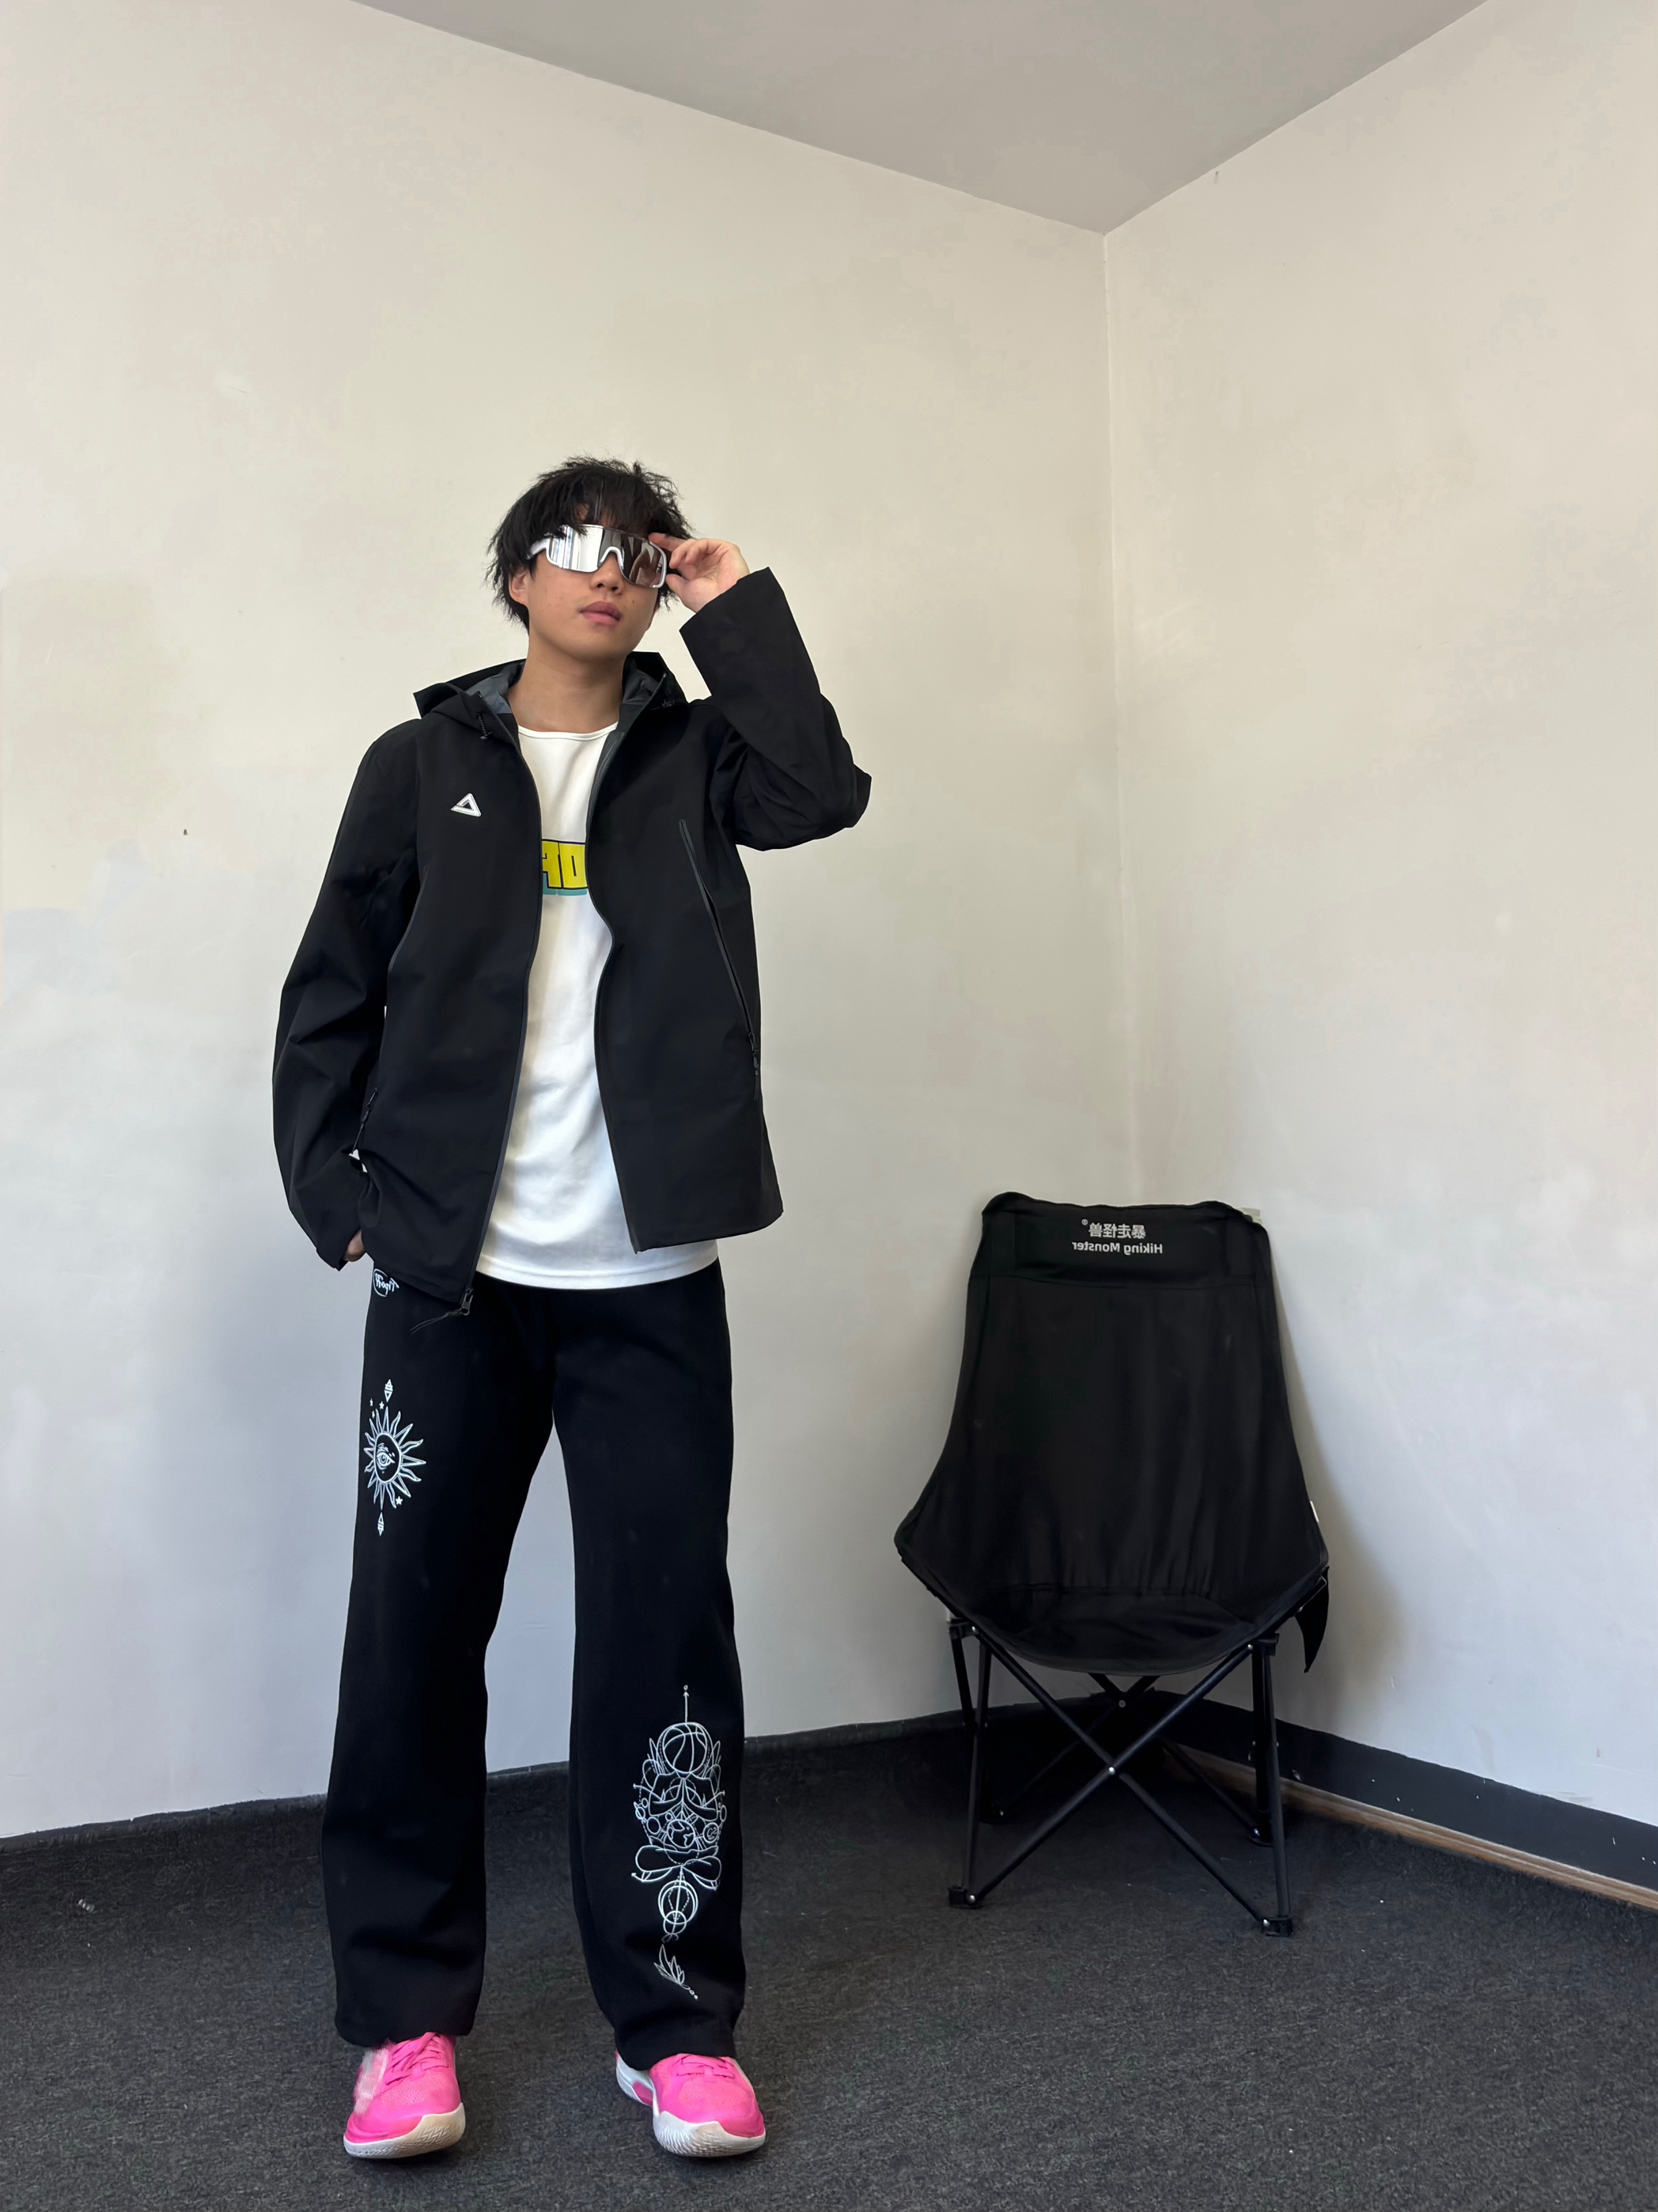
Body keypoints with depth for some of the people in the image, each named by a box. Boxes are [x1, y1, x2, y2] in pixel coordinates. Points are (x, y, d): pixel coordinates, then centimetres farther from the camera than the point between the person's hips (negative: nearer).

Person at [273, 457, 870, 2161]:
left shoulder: (695, 755, 9)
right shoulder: (425, 762, 7)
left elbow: (822, 792, -12)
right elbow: (331, 994, 7)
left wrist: (738, 609, -2)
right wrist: (334, 1189, -3)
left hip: (649, 1282, 0)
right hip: (451, 1276, 0)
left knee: (663, 1635, 3)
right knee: (413, 1634, 6)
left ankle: (674, 2022, 18)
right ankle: (406, 2017, 23)